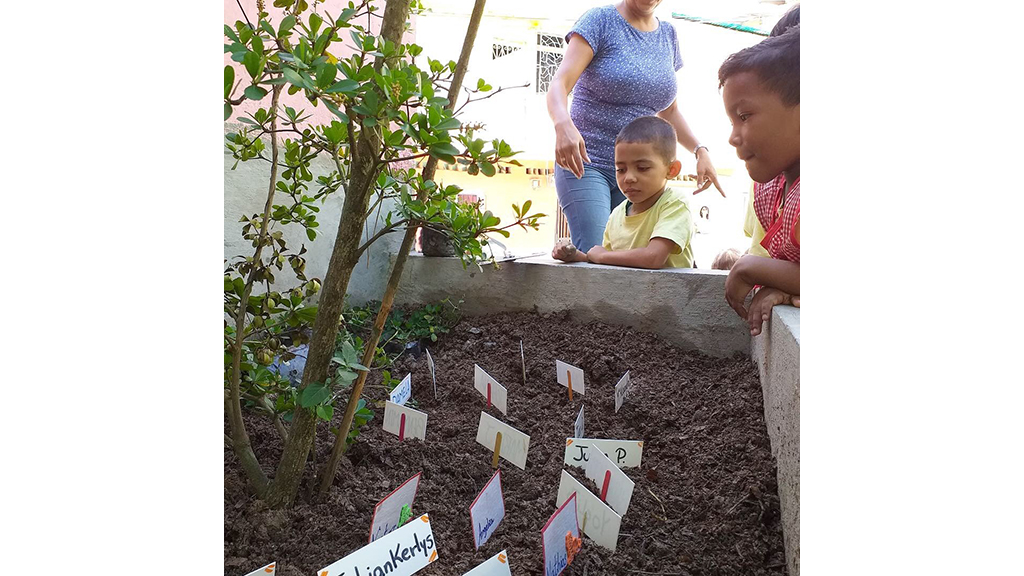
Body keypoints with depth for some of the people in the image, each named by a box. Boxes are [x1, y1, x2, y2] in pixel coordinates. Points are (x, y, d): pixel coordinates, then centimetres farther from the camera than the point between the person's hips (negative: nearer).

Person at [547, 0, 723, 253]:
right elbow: (559, 85, -17)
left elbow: (669, 111, 20)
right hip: (583, 162, -5)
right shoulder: (600, 21, -4)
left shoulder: (668, 35, 13)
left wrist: (700, 150, 4)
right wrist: (563, 124, -39)